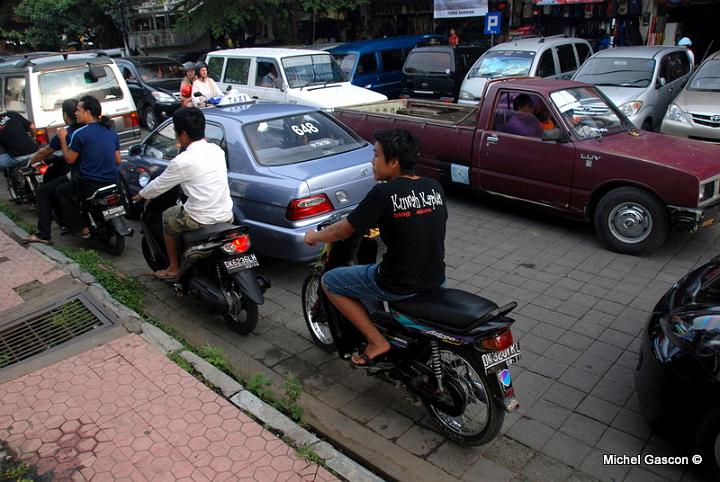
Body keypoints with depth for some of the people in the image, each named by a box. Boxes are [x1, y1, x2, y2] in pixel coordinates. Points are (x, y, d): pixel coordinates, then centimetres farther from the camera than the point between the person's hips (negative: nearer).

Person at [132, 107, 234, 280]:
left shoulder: (182, 161, -14)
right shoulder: (217, 150, 4)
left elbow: (159, 186, 2)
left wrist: (141, 195, 23)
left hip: (202, 221, -6)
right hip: (226, 216, 7)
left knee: (168, 217, 24)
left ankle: (174, 268, 33)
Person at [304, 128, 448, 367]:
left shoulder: (383, 193, -17)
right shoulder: (435, 187, 2)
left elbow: (342, 231, -8)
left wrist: (314, 236, 12)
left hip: (399, 285, -7)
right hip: (436, 278, 7)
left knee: (329, 281, 12)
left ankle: (377, 342, 8)